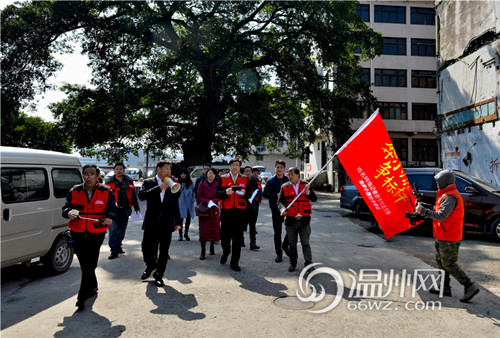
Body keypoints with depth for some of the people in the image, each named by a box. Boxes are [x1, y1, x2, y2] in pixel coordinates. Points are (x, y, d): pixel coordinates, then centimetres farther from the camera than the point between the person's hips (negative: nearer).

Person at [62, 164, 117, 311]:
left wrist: (109, 217, -21)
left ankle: (82, 297, 8)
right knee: (85, 265, 13)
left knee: (89, 265, -2)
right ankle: (92, 287, 37)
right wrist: (69, 212, -19)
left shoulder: (106, 192, 1)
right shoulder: (74, 192, 6)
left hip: (96, 234, -2)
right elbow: (65, 208, 5)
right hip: (78, 234, 3)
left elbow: (112, 209, 2)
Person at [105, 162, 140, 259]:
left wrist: (137, 208, 15)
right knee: (113, 230, -7)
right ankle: (114, 251, -4)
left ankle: (118, 247, 28)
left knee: (122, 231, 12)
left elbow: (133, 196, 16)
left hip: (125, 210, 4)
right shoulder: (109, 182, 1)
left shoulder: (129, 181, 10)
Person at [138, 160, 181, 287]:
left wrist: (177, 222, 10)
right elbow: (141, 196, -15)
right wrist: (159, 188, -20)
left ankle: (159, 275, 21)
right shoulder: (148, 182, 4)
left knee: (164, 251, 5)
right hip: (151, 223, -1)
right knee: (146, 248, 3)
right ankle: (150, 266, 34)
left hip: (167, 224, 1)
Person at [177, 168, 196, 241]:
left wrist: (192, 200, 0)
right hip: (181, 204, -2)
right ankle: (180, 234, 10)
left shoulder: (190, 183, 5)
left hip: (189, 204, 2)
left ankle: (186, 234, 22)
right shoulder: (178, 183, 0)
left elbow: (193, 192, 10)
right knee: (180, 219, -3)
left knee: (188, 219, 6)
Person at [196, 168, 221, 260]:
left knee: (214, 228, 3)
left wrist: (212, 201, -17)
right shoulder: (202, 183, 2)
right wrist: (207, 201, -15)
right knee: (203, 229, -2)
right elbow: (199, 197, 0)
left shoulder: (217, 184, 4)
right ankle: (203, 251, 4)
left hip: (214, 209, 1)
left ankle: (212, 246, 24)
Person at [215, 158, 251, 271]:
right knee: (224, 236, 6)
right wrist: (225, 192, -18)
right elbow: (217, 194, 1)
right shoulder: (223, 178, 8)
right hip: (226, 211, 0)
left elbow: (249, 195, 5)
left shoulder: (245, 179, 9)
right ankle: (225, 252, 38)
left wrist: (244, 193, -16)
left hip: (239, 212, 0)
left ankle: (234, 262, 13)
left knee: (237, 239, 1)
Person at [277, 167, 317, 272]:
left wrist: (308, 192, -18)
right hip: (291, 220, 1)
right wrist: (282, 209, -22)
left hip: (304, 220, -1)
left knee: (305, 243, -3)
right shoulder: (285, 187, 3)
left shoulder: (305, 185, 3)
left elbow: (314, 199, 0)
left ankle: (308, 264, -2)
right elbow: (280, 201, -1)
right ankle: (293, 263, 26)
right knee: (292, 244, 12)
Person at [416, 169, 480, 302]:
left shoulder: (450, 197, -21)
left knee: (449, 264, -4)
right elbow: (441, 212, 18)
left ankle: (470, 287, 5)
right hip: (443, 237, 11)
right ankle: (445, 289, 24)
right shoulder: (447, 194, 13)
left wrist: (423, 210, -23)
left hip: (448, 238, -11)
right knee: (441, 261, 16)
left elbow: (441, 216, -29)